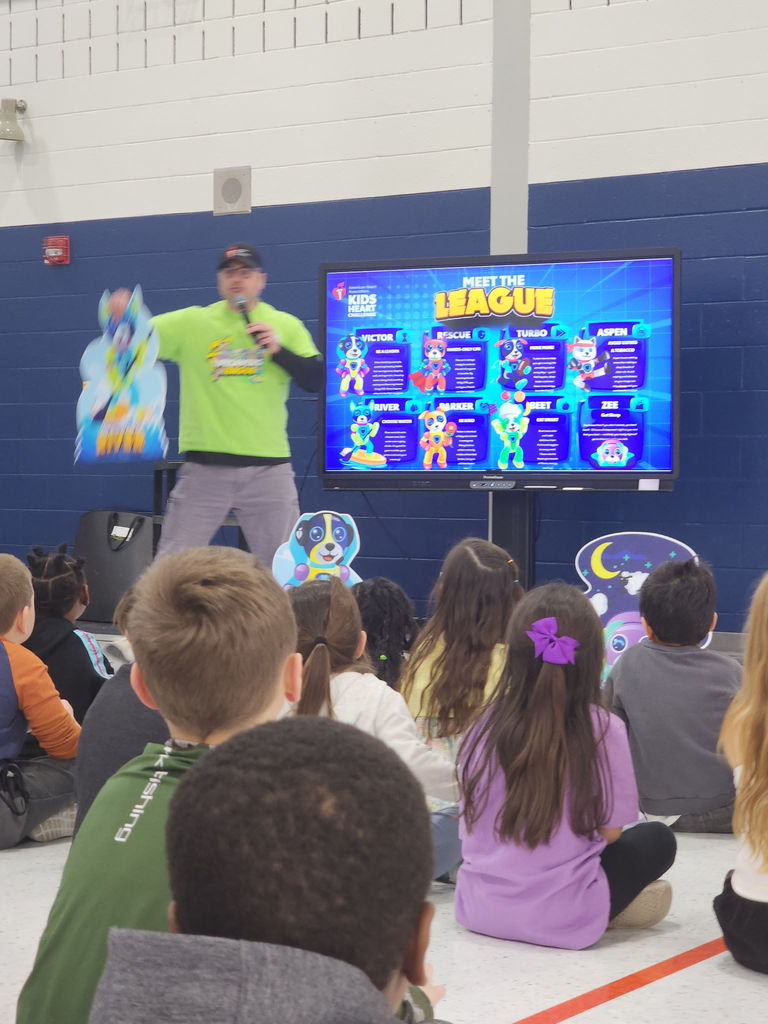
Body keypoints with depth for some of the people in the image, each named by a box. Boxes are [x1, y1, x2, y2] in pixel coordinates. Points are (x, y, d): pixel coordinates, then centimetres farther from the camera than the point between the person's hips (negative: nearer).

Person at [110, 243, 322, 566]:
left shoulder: (286, 326, 6)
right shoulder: (192, 322, 5)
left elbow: (314, 380, 0)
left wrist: (278, 349, -14)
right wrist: (122, 318, -23)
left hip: (268, 466, 1)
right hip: (205, 465, 0)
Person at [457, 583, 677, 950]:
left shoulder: (486, 724, -4)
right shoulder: (603, 730, -13)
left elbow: (471, 822, 6)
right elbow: (610, 830, -4)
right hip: (562, 921, -4)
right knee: (657, 838, 19)